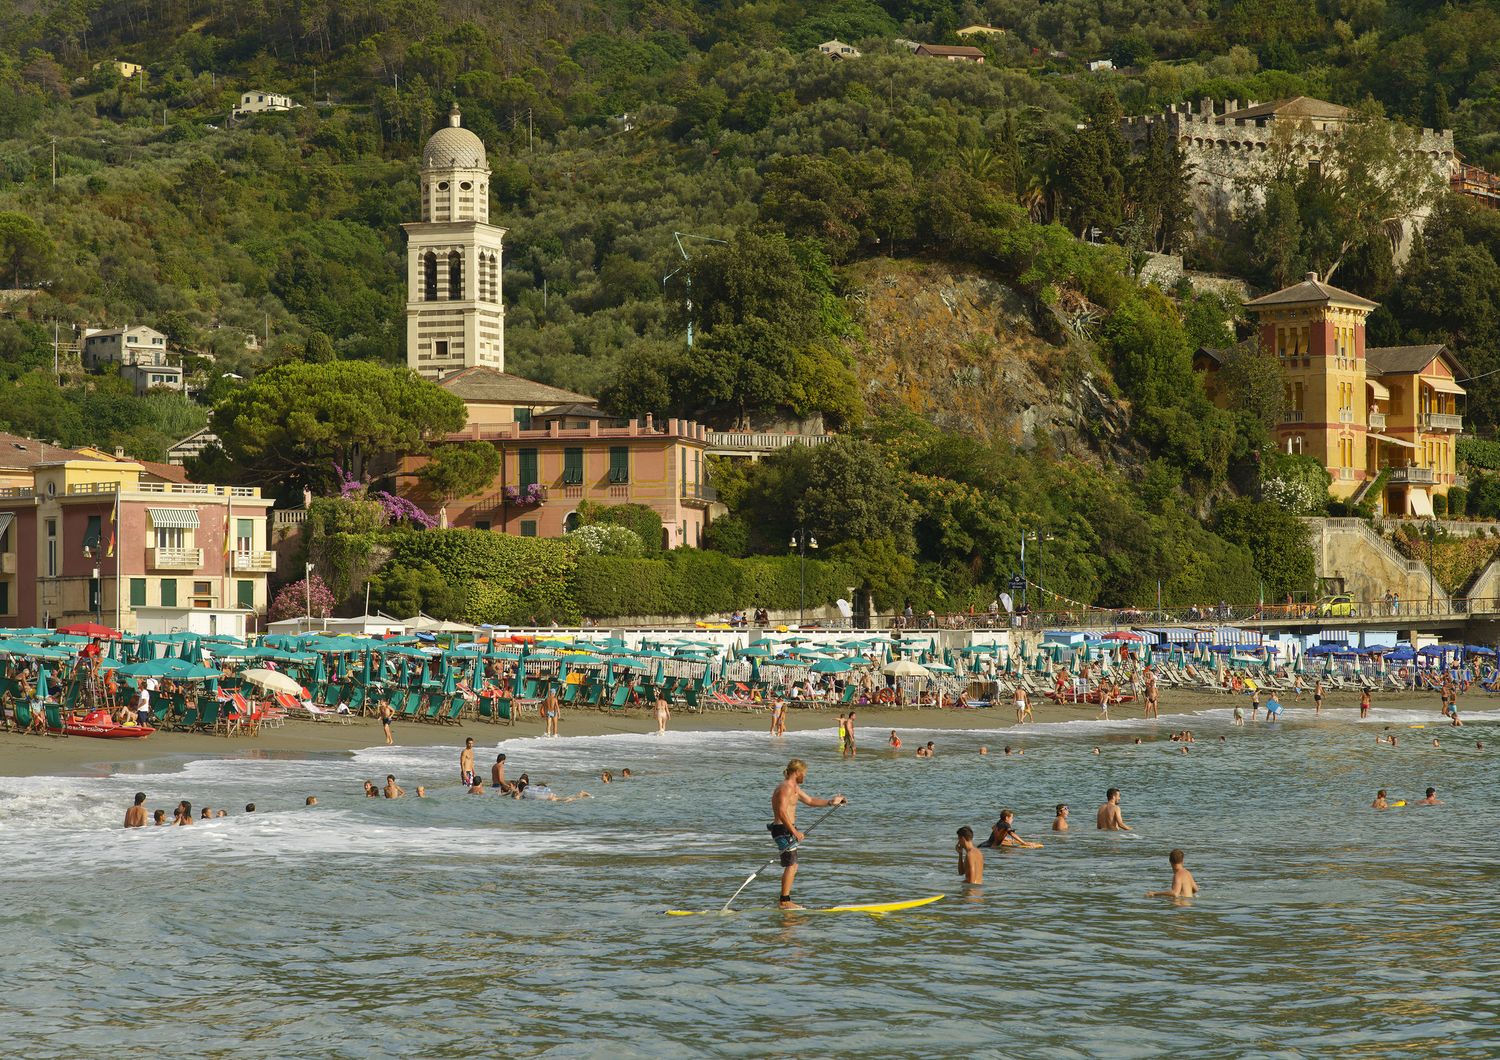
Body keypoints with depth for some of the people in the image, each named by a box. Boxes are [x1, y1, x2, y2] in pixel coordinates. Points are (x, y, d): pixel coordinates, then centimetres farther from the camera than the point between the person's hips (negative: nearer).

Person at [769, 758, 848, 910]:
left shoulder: (794, 788, 17)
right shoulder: (786, 788, -16)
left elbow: (809, 801, 28)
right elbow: (782, 812, -25)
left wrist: (831, 802, 24)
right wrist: (794, 832, -26)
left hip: (787, 830, 11)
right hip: (782, 829, -11)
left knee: (792, 866, 14)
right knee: (791, 865, -11)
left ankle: (785, 901, 19)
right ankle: (785, 901, -11)